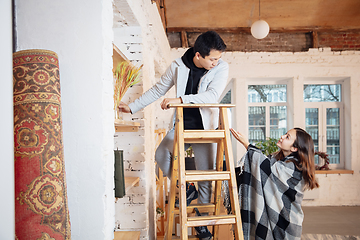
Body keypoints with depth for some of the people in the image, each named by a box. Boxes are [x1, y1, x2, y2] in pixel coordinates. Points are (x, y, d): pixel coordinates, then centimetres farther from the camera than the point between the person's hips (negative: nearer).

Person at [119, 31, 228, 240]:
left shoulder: (221, 68, -11)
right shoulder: (178, 66, -5)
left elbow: (212, 95, -27)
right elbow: (157, 90, 6)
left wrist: (180, 99, -36)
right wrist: (132, 107, 8)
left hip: (205, 128, -2)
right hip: (181, 126, 2)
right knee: (161, 155, -17)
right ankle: (187, 189, 8)